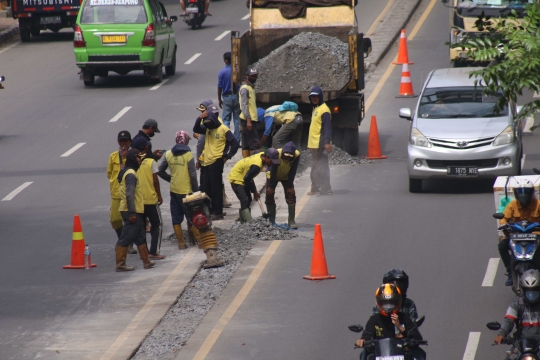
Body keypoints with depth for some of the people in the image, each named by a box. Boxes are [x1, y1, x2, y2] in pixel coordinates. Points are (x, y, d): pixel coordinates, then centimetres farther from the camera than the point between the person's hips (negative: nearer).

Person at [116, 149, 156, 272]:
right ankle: (120, 264, -6)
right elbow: (130, 194, -23)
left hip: (134, 212, 11)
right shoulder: (131, 174, -16)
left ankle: (146, 261, 22)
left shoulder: (128, 172, 17)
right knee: (126, 238, -7)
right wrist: (132, 213, -26)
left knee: (140, 237, 16)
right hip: (132, 212, -11)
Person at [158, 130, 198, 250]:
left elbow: (160, 171, 3)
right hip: (186, 191, -4)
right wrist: (195, 190, -3)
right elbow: (193, 175, -13)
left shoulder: (168, 154, 1)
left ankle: (181, 242, 12)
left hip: (174, 190, 4)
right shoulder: (188, 155, -12)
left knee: (176, 218, 9)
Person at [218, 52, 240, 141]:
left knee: (226, 119, 4)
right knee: (237, 119, 9)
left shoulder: (222, 72, -11)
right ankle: (237, 139, 9)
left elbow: (220, 87, -6)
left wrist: (219, 99, 5)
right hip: (237, 96, 2)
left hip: (227, 97, -2)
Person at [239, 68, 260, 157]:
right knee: (254, 143, -12)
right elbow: (244, 105, -18)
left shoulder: (251, 87, 19)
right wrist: (248, 120, -24)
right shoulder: (245, 88, -11)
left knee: (246, 144, 10)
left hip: (250, 119, 10)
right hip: (248, 120, -10)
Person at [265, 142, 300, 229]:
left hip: (286, 177, 1)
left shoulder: (297, 155, -30)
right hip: (273, 176, -1)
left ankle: (291, 221, -6)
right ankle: (271, 221, 4)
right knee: (269, 195, -6)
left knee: (291, 196, -9)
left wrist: (290, 186, -18)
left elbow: (292, 171, -20)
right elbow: (273, 171, -28)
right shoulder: (276, 154, -36)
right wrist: (271, 186, -22)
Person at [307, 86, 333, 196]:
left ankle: (325, 189, -6)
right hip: (314, 144, 10)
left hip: (320, 144, -10)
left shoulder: (324, 110, -13)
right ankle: (316, 189, 18)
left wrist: (327, 142, -26)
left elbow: (327, 127, -19)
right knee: (315, 168, 13)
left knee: (322, 167, -8)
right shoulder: (315, 109, 18)